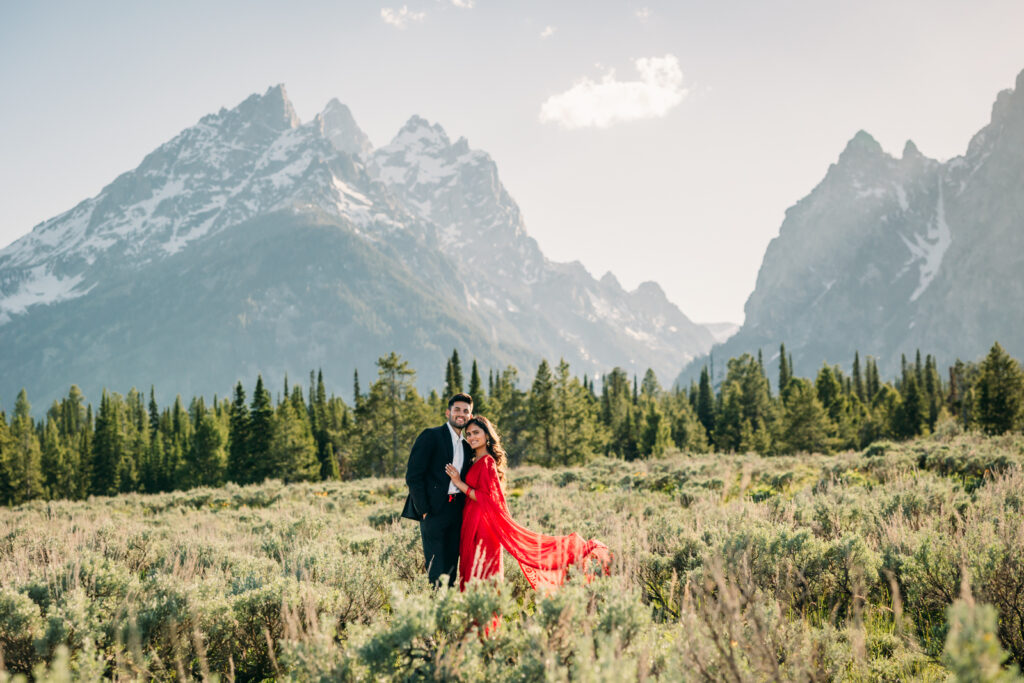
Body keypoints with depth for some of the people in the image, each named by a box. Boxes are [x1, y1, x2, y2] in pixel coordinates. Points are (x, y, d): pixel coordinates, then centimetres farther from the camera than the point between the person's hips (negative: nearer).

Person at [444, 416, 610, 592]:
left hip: (481, 525, -9)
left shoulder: (486, 462, -12)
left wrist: (460, 483, -16)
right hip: (472, 523, 9)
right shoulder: (477, 462, 15)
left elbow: (487, 498, -18)